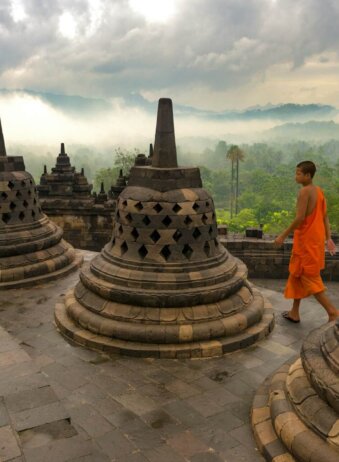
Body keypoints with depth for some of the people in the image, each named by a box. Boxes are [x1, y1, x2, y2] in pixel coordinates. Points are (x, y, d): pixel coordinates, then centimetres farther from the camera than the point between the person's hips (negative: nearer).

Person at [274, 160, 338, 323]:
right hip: (316, 238, 9)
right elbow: (325, 217, 11)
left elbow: (300, 218, -22)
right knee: (297, 273, 16)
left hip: (306, 240, -9)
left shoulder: (304, 191, -16)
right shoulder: (319, 191, 10)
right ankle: (294, 312, 23)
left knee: (308, 277, 0)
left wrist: (283, 236, -15)